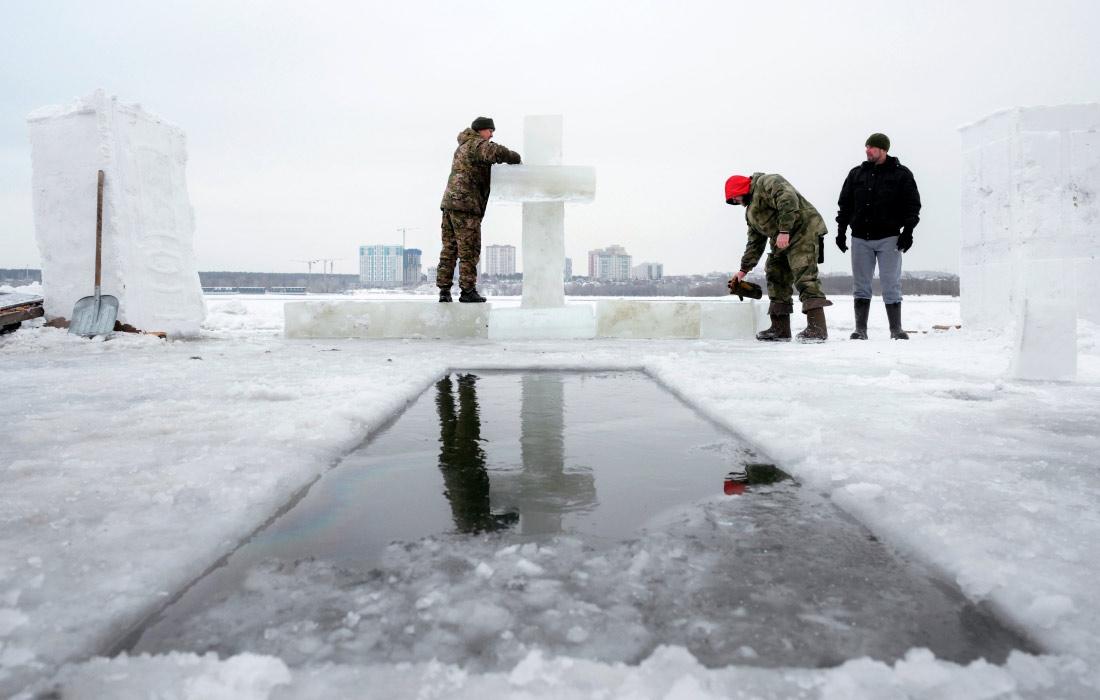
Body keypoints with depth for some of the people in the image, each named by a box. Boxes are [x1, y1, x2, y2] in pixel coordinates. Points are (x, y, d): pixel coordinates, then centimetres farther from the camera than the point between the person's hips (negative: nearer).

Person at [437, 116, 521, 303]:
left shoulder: (462, 147, 27)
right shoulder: (476, 144, -4)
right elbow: (496, 152, -22)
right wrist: (516, 158, -6)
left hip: (449, 202, 9)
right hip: (465, 204, -9)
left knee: (450, 247, 8)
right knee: (469, 249, -6)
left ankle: (444, 290, 7)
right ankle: (467, 290, -5)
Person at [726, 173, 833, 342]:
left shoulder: (767, 182, -4)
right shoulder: (751, 211, 25)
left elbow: (788, 200, -22)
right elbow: (754, 242, 28)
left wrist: (784, 230, -28)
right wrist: (744, 269, 26)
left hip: (803, 231, -11)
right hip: (781, 243, 11)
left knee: (804, 277, -19)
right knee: (775, 278, 7)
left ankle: (817, 328, -23)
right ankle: (780, 329, 10)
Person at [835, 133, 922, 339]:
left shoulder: (901, 174, 4)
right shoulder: (856, 174, 12)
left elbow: (912, 204, 2)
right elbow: (844, 204, 15)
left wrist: (907, 231, -7)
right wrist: (841, 230, 8)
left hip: (889, 239, -3)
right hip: (860, 239, 3)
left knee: (891, 285, -1)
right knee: (860, 285, 3)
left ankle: (896, 329, 6)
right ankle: (860, 330, 8)